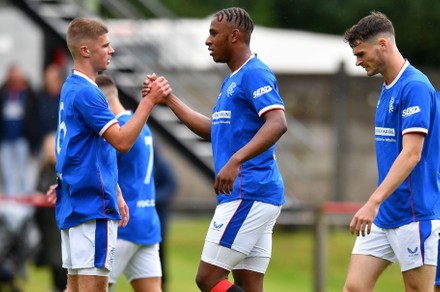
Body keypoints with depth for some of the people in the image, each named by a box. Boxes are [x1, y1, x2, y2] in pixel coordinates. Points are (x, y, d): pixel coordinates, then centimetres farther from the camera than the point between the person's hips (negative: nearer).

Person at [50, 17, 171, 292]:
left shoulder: (72, 88, 17)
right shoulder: (86, 92, -15)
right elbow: (122, 141, -21)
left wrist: (115, 194, 23)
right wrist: (150, 100, -19)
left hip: (73, 205, 10)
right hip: (93, 206, -10)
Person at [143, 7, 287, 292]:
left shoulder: (255, 74, -11)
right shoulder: (233, 79, 21)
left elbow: (277, 123, -25)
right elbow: (214, 130, 32)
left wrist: (235, 161, -35)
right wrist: (169, 100, 29)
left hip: (247, 195, -10)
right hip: (252, 196, 10)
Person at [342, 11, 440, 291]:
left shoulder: (415, 87, -15)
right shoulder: (388, 89, 15)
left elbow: (411, 154, -23)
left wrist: (374, 202, -29)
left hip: (414, 214, -9)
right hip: (383, 216, 9)